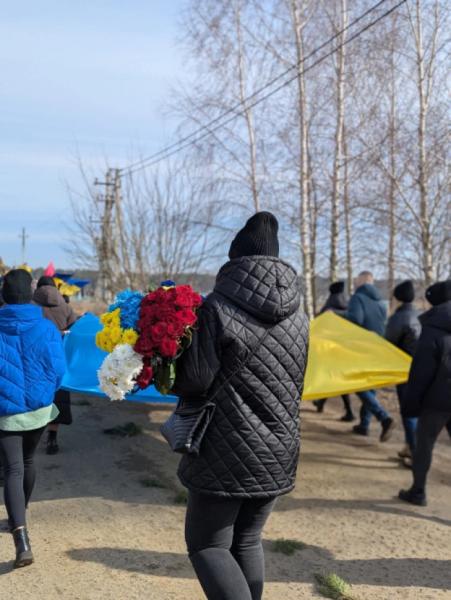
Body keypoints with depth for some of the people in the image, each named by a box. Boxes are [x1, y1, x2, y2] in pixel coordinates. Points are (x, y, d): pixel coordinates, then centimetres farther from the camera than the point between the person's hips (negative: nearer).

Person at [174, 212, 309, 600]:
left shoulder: (219, 307, -14)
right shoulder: (298, 315, 5)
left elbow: (195, 382, -16)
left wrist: (170, 374, 4)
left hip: (227, 453, -6)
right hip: (278, 452, 6)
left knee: (207, 545, 8)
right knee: (247, 541, 21)